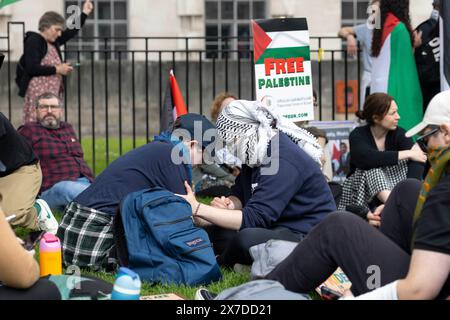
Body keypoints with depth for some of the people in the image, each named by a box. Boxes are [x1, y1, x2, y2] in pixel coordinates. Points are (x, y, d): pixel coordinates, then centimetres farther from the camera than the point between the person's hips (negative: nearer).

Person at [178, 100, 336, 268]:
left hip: (306, 235, -9)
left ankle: (221, 264, -2)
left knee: (246, 238, -33)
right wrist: (228, 205, -13)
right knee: (214, 228, 1)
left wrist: (197, 208, -26)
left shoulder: (283, 161, -24)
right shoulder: (255, 155, 6)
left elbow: (253, 218, -27)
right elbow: (239, 196, 11)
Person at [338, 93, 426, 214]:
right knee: (373, 171, -31)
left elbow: (417, 162, -23)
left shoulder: (398, 133, -6)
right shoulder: (358, 135, -12)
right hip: (360, 193, -3)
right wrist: (407, 154, -31)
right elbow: (369, 158, -34)